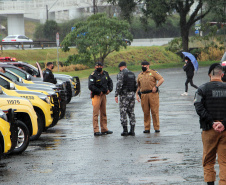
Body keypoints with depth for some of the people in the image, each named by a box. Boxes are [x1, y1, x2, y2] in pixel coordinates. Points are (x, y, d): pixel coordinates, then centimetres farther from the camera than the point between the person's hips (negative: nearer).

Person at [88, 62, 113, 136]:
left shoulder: (105, 74, 10)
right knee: (96, 113, -7)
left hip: (103, 95, 7)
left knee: (104, 113, 12)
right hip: (96, 96, -7)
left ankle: (104, 129, 19)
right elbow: (91, 86, -19)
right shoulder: (93, 75, -11)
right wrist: (99, 91, -17)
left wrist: (109, 89, 5)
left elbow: (110, 82, 22)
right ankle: (96, 131, -8)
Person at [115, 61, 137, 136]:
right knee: (131, 112, 10)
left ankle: (125, 131, -5)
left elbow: (119, 85, -16)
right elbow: (135, 85, 14)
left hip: (124, 94, -6)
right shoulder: (132, 74, 13)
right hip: (132, 94, 6)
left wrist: (116, 95, -14)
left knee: (123, 112, -2)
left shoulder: (121, 74, -7)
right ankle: (132, 130, 5)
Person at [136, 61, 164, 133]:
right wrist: (136, 94, 10)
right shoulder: (140, 75, 18)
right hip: (144, 95, 4)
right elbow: (138, 86, 23)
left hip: (153, 94, -4)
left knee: (155, 111, -4)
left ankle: (156, 128, 1)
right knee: (146, 113, 3)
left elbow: (161, 79, -2)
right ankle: (147, 128, 8)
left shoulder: (153, 72, 5)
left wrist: (156, 86, -13)